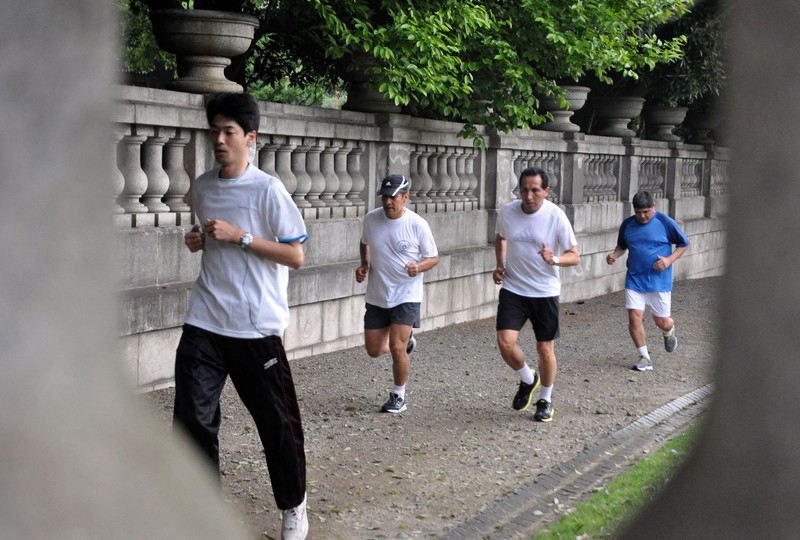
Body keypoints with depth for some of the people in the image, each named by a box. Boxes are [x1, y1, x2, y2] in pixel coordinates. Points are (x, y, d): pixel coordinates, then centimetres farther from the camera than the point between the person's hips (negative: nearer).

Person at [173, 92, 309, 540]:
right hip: (205, 322, 5)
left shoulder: (268, 189, -8)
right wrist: (200, 241, 5)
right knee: (193, 419, -4)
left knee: (277, 421, 5)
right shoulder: (202, 187, 11)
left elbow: (296, 255, -10)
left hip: (257, 326, -5)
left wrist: (239, 236, -17)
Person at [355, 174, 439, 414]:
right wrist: (364, 265, 1)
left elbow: (433, 257, -3)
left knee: (396, 348, -13)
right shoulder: (371, 219, -4)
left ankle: (398, 396, 9)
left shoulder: (417, 224, -14)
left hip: (406, 296, -4)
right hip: (377, 296, 4)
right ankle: (406, 340, 39)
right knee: (374, 350, 8)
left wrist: (418, 267, -24)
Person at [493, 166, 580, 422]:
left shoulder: (556, 216, -15)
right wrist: (500, 265, 2)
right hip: (513, 289, 2)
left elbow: (574, 256, -9)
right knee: (505, 342, -12)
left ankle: (545, 400, 28)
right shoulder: (507, 212, -6)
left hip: (545, 292, -2)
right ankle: (527, 379, 19)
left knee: (545, 348, 6)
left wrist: (554, 259, -30)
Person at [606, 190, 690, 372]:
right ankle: (644, 358, 6)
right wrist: (614, 254, -3)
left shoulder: (665, 222, -8)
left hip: (659, 280, -3)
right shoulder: (627, 224, 2)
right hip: (634, 280, 3)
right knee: (634, 316, -9)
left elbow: (684, 244, 1)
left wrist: (670, 260, -13)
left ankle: (669, 333, 43)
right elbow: (622, 245, 19)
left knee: (662, 321, 4)